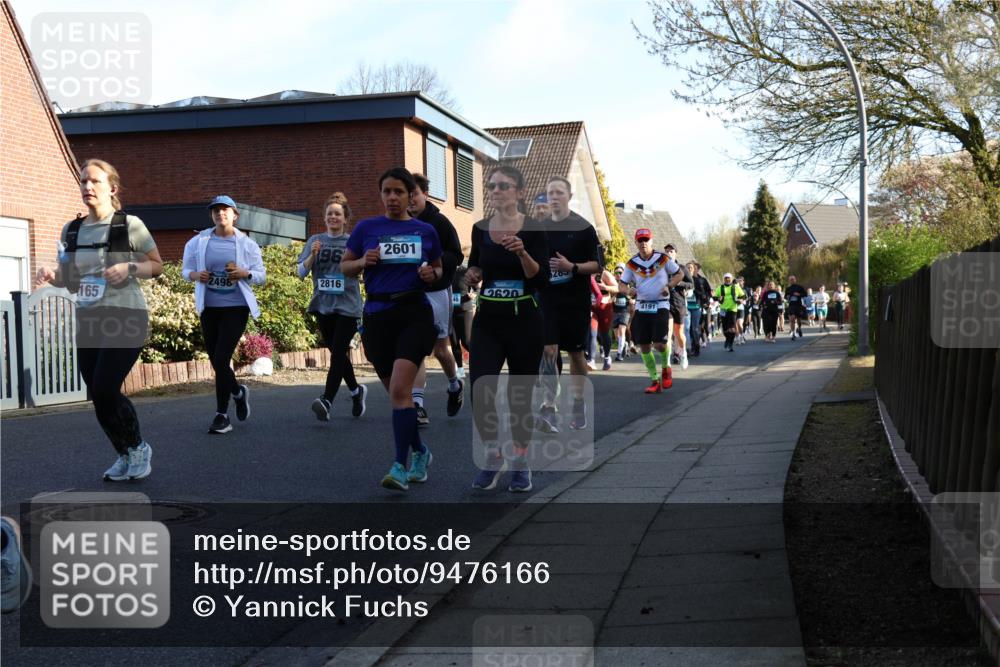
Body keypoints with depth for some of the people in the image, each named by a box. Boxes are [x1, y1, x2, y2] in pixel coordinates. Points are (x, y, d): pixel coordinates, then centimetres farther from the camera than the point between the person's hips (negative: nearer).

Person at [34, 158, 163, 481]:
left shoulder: (129, 225, -6)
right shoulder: (71, 230, 8)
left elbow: (157, 266, 1)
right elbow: (67, 276, 14)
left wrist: (129, 268, -18)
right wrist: (50, 274, -8)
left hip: (125, 318, -5)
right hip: (88, 321, 6)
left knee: (104, 390, -15)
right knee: (98, 395, 6)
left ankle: (138, 447, 9)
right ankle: (125, 455, 26)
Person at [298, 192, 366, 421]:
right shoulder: (315, 241, 9)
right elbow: (302, 272, 5)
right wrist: (312, 255, -12)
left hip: (348, 306, -4)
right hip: (323, 305, 4)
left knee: (338, 352, -13)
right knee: (337, 352, 13)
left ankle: (326, 401, -22)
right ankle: (356, 391, 33)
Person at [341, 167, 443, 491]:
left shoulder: (426, 231, 7)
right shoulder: (366, 228, 5)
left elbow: (439, 269, 19)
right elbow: (345, 267, 11)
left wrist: (432, 274, -4)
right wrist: (363, 262, -9)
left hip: (415, 314, -2)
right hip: (377, 315, 2)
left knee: (400, 388, -18)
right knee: (396, 392, 11)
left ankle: (400, 466, -14)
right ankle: (420, 452, 32)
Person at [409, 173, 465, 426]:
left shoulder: (440, 222, -5)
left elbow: (457, 257, -7)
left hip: (437, 292, -2)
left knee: (440, 349, 10)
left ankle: (455, 386, 39)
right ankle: (417, 405, -10)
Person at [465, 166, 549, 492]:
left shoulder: (533, 229, -7)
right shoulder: (480, 229, 5)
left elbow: (542, 280, -14)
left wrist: (522, 252, -28)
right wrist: (472, 277, -2)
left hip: (524, 320, -3)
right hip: (487, 320, 3)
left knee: (520, 395, 5)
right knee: (480, 393, -10)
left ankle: (520, 463, 22)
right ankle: (493, 454, 13)